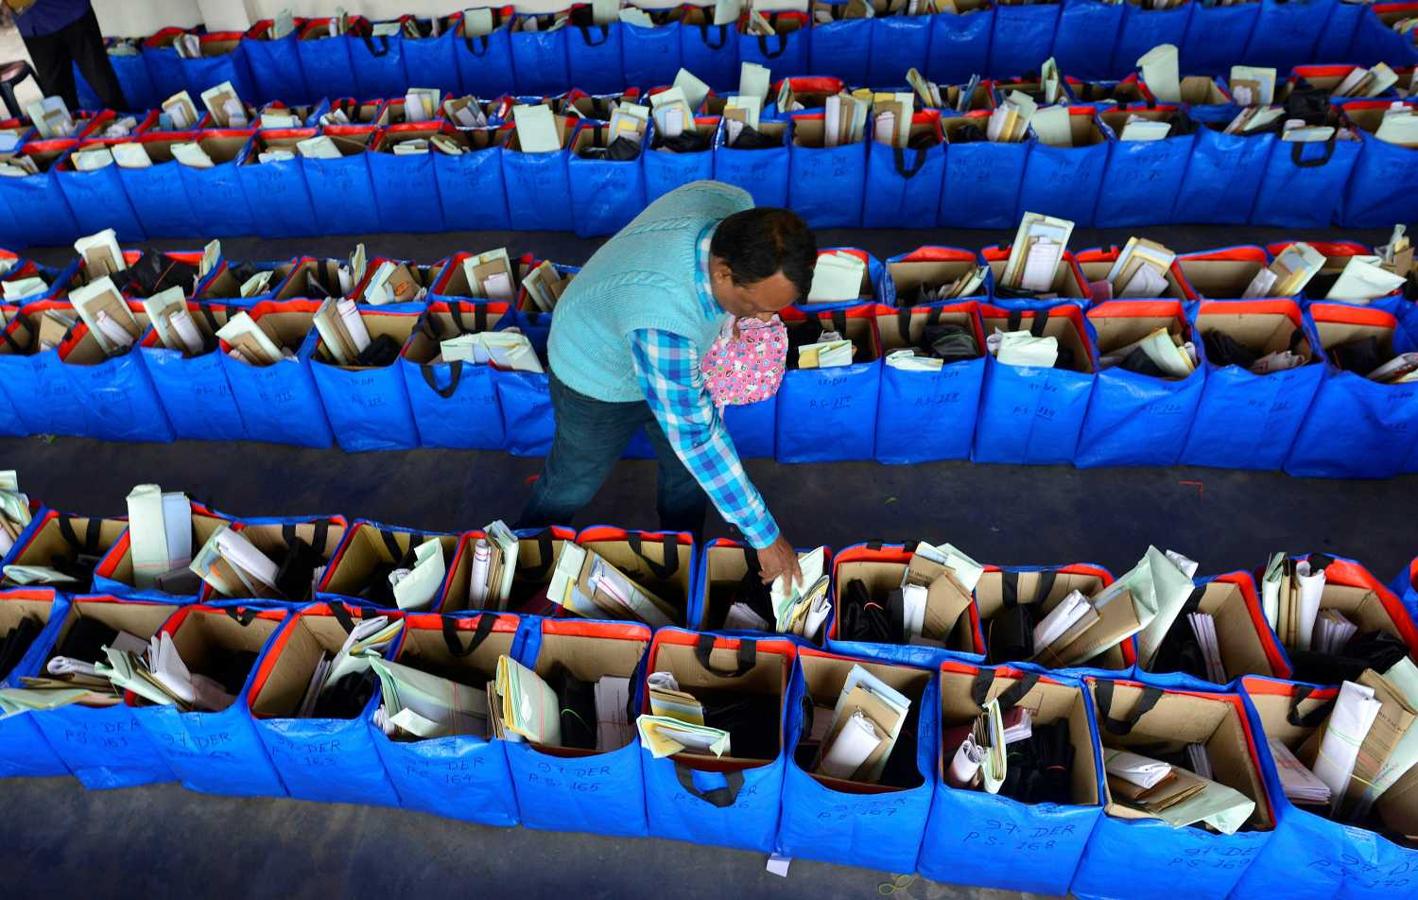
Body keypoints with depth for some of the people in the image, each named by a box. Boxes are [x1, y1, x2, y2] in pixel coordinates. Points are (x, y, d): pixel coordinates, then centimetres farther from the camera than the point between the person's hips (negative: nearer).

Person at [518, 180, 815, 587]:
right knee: (574, 483, 19)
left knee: (688, 471, 18)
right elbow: (695, 437, -38)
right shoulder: (663, 321, -48)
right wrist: (765, 537, -31)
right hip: (599, 381, -5)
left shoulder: (736, 205, -29)